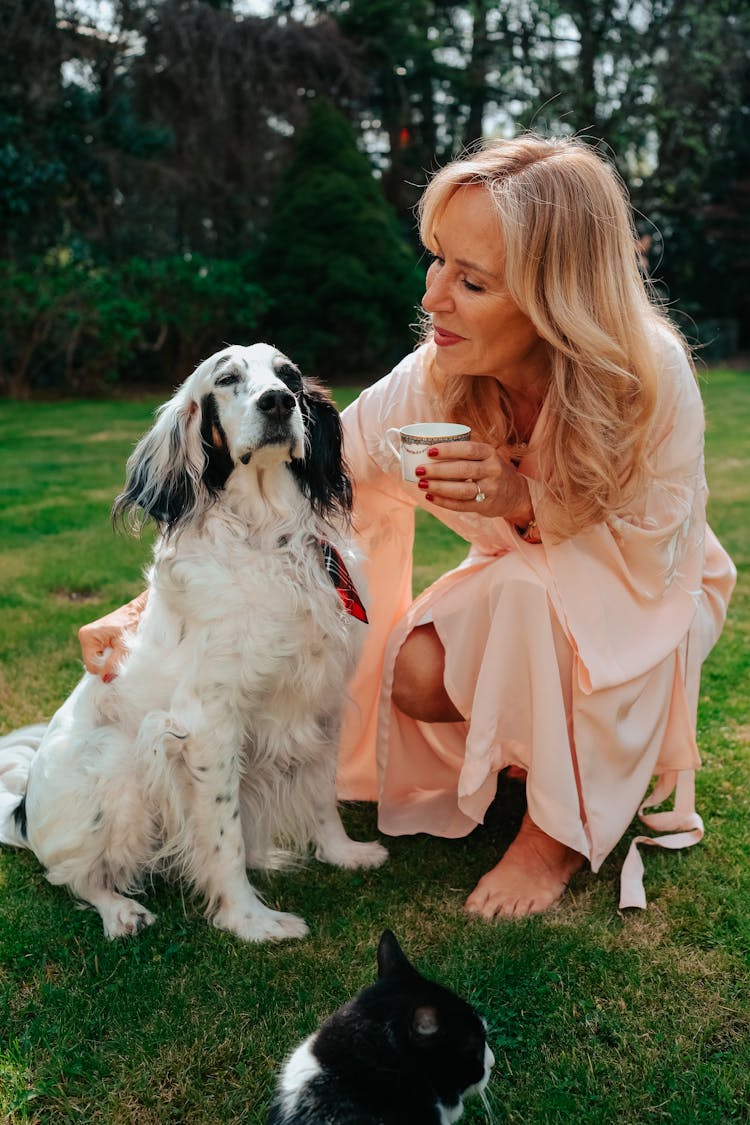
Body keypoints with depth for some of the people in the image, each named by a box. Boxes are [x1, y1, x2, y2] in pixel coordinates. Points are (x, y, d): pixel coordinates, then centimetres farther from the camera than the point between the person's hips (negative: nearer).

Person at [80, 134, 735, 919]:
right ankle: (545, 735, 10)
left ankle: (564, 829, -11)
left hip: (653, 593, -3)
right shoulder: (433, 381, -24)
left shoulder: (649, 374, -32)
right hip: (521, 594, 3)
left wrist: (527, 499, -42)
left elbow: (655, 556, -24)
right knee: (415, 675, -23)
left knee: (536, 588, -35)